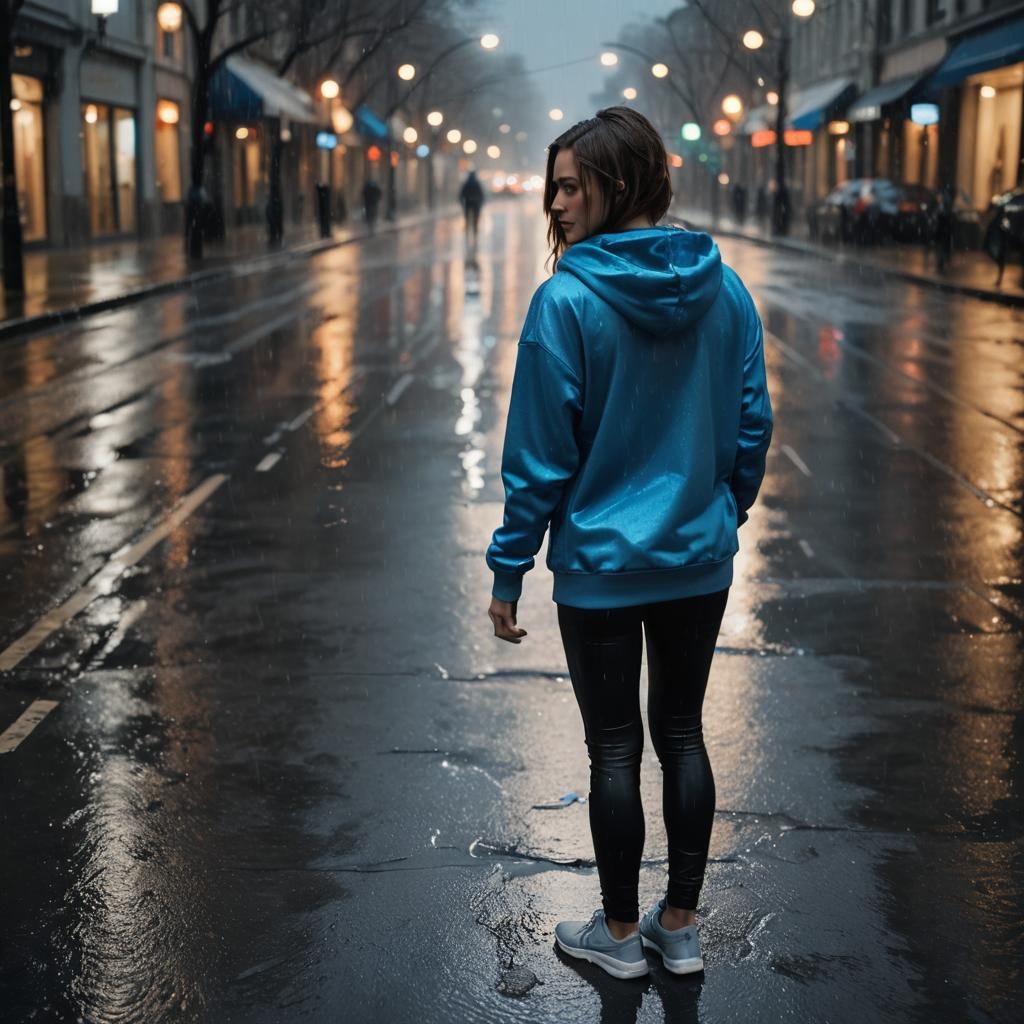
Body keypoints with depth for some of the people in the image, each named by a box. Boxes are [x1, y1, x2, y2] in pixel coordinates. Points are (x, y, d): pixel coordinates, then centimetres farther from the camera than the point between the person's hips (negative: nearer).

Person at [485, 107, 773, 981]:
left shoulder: (568, 300, -18)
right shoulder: (725, 289, -3)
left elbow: (539, 455, -15)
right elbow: (753, 425, 4)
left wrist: (509, 570, -5)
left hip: (602, 564, -4)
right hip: (700, 559, 5)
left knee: (615, 747, 9)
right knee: (682, 734, 16)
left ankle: (621, 933, 25)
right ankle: (680, 926, 28)